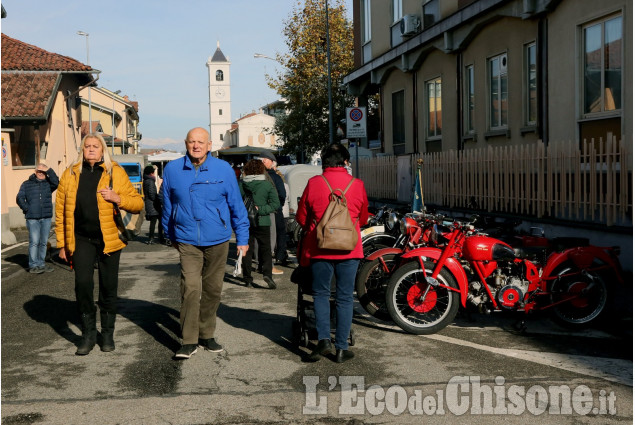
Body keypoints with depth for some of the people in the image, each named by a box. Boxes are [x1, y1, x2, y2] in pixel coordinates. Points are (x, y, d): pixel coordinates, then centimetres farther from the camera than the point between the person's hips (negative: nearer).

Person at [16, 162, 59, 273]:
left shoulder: (48, 184, 11)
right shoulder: (27, 184, 9)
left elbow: (56, 182, -10)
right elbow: (19, 198, 5)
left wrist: (49, 170, -9)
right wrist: (27, 209, -6)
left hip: (46, 218, 2)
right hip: (32, 219, -2)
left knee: (43, 242, 7)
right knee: (34, 242, -9)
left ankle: (41, 263, 16)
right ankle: (33, 265, -6)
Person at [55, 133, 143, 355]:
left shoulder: (115, 173, 1)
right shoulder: (70, 174, 6)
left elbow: (138, 203, 0)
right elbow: (60, 210, 8)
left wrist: (117, 198, -19)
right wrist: (62, 243, 6)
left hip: (109, 239, -1)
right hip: (81, 239, 1)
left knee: (108, 287, 6)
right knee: (82, 283, -9)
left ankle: (108, 333, 22)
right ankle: (88, 333, 7)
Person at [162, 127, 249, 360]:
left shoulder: (224, 170, -2)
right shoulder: (172, 170, 1)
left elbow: (237, 205, 3)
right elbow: (167, 205, 13)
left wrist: (242, 238, 4)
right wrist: (170, 235, 20)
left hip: (217, 241, 1)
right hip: (187, 241, -1)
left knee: (212, 289, 11)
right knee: (191, 288, -14)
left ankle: (206, 335, 27)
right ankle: (189, 341, -6)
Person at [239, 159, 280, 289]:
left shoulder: (241, 185, -2)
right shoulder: (267, 185, -4)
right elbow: (275, 203, -10)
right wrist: (260, 210, -11)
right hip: (262, 222, -1)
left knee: (247, 250, 10)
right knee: (265, 249, 7)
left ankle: (247, 277, 9)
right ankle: (267, 273, -12)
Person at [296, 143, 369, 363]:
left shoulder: (314, 183, -6)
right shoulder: (357, 185, -2)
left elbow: (301, 217, 3)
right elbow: (363, 218, 11)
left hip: (320, 248, -1)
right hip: (349, 249, 1)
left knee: (321, 294, 13)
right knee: (345, 297, 7)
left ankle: (323, 339, -1)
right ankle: (342, 347, 9)